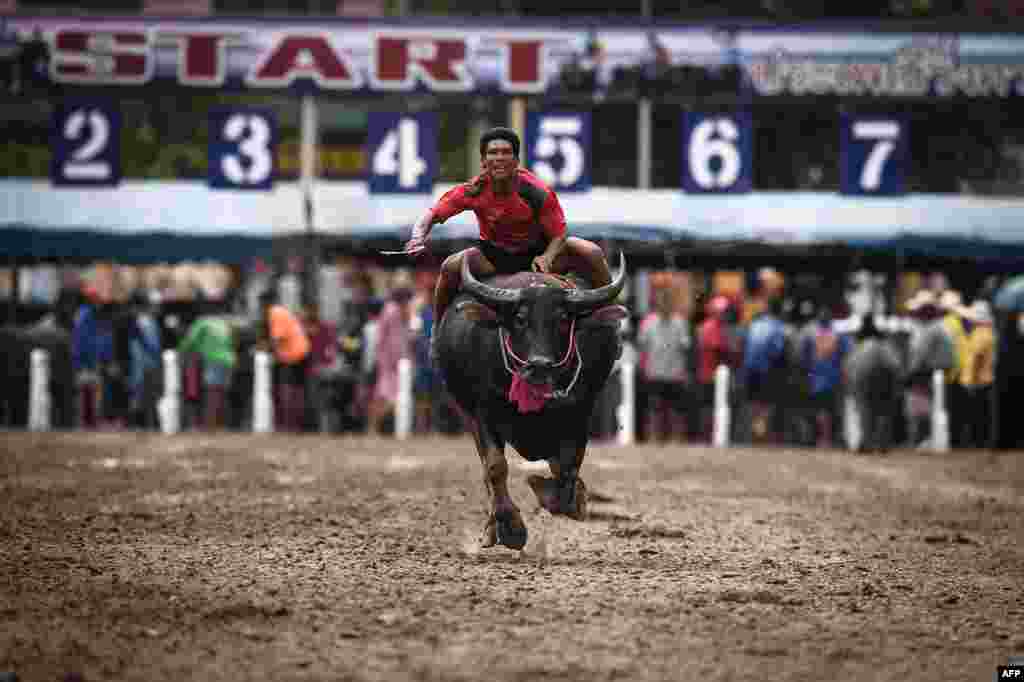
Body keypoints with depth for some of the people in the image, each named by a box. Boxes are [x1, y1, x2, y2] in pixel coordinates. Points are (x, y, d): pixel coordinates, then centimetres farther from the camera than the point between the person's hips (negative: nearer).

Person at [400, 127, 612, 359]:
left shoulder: (537, 192, -26)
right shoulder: (473, 191, -21)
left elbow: (559, 235, -17)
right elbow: (432, 216, -14)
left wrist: (547, 259, -38)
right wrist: (418, 239, -36)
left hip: (537, 251, -1)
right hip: (494, 255, 1)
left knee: (591, 253, -20)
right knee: (451, 266, -27)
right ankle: (438, 332, -2)